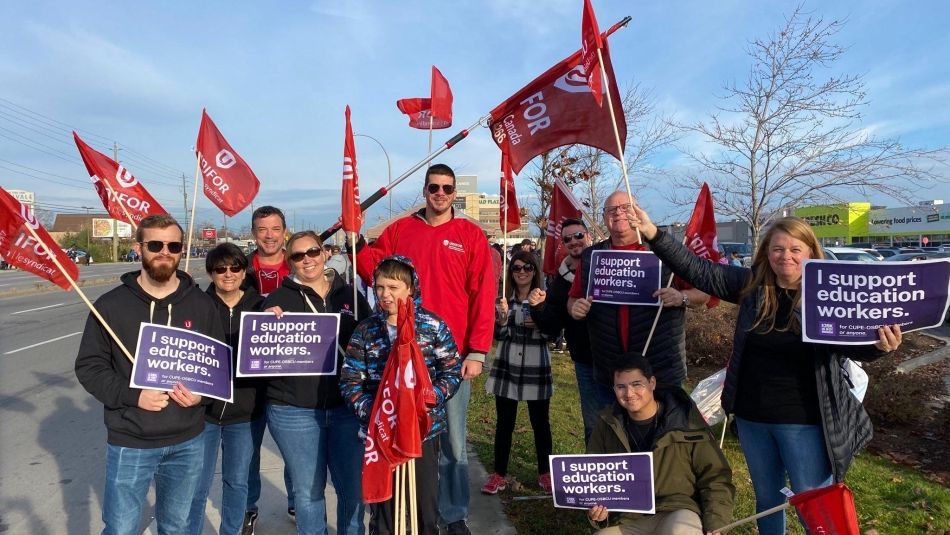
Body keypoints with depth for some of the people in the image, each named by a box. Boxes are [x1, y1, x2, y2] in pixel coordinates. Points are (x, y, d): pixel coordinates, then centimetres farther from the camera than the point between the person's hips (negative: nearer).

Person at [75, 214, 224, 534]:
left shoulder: (201, 305, 0)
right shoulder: (111, 304, -4)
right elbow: (89, 366, -3)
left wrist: (202, 392, -12)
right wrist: (133, 396, -17)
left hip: (187, 441, 2)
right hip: (129, 442, -2)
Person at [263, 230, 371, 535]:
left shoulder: (349, 295, 7)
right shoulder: (279, 299, 1)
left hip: (347, 407, 2)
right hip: (294, 411, -2)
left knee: (354, 486, 12)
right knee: (308, 490, 11)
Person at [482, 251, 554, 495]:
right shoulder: (503, 299, 4)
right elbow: (498, 335, -1)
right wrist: (503, 316, -19)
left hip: (537, 368, -1)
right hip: (506, 367, 1)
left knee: (541, 422, 8)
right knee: (504, 422, 8)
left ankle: (545, 473, 24)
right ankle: (499, 473, 19)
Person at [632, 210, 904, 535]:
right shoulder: (752, 284, -1)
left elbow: (853, 343, -16)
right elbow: (699, 271, -1)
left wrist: (880, 345, -41)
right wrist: (654, 235, -7)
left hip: (804, 422, -4)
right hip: (752, 417, 4)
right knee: (767, 500, 23)